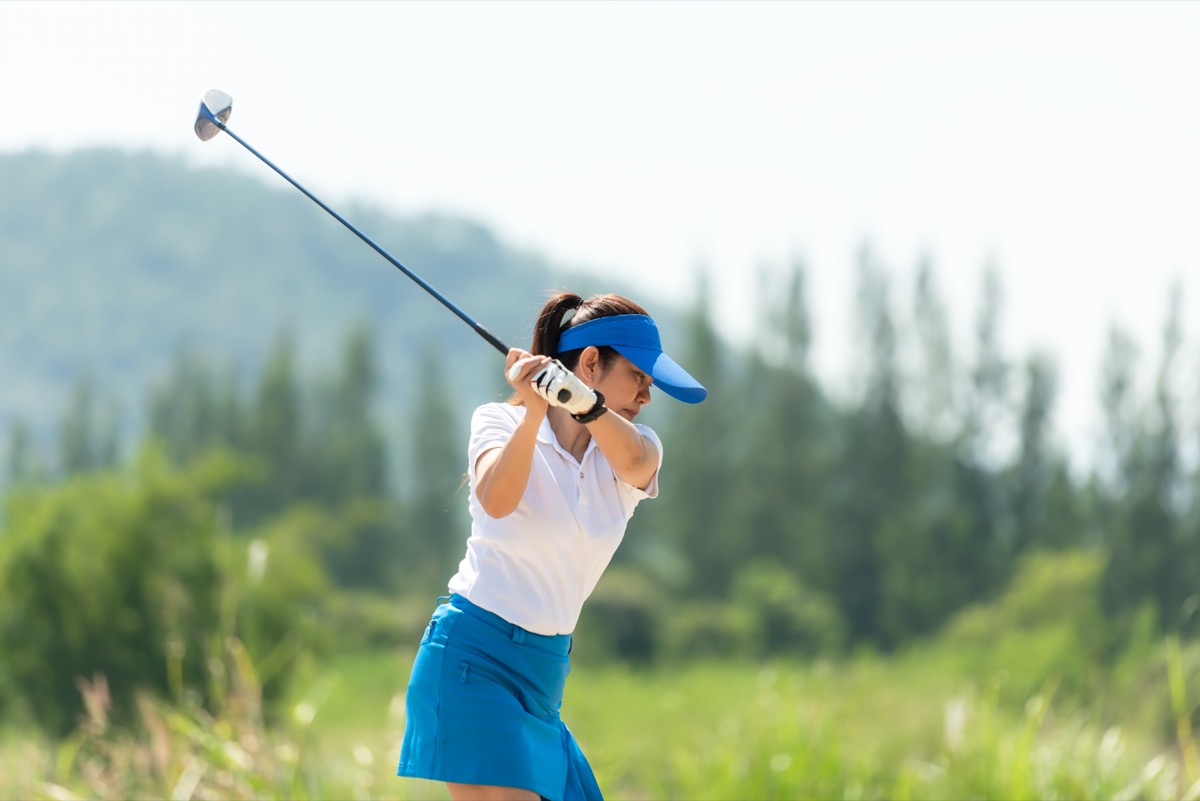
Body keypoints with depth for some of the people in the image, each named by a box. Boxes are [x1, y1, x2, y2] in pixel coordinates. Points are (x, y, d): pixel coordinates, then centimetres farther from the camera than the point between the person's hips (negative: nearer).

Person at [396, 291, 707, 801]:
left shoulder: (633, 446, 9)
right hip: (473, 658, -7)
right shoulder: (501, 421, -2)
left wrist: (583, 401, -37)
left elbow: (635, 461, -18)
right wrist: (534, 411, -38)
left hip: (546, 671, 7)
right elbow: (497, 501, -24)